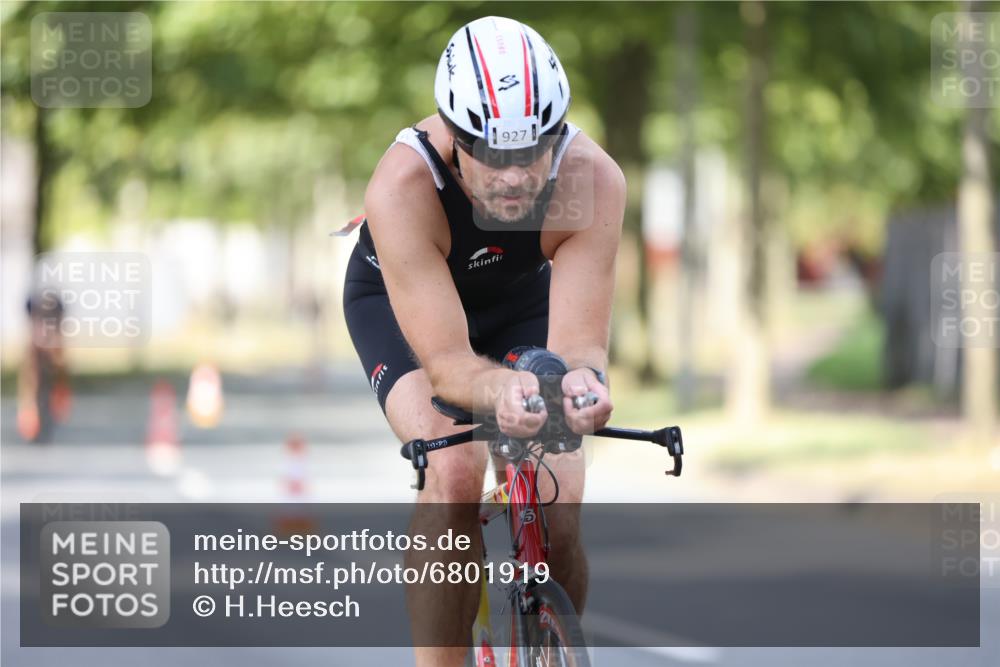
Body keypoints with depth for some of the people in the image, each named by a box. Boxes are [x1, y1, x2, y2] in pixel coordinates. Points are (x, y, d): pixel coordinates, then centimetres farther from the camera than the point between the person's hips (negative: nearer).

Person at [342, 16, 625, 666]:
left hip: (523, 295, 2)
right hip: (398, 297, -2)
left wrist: (583, 378, -60)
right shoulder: (403, 185, -40)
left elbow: (578, 341, -36)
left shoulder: (592, 178, -35)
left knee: (558, 528, -11)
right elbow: (445, 361, -41)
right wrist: (502, 388, -63)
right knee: (455, 471, -30)